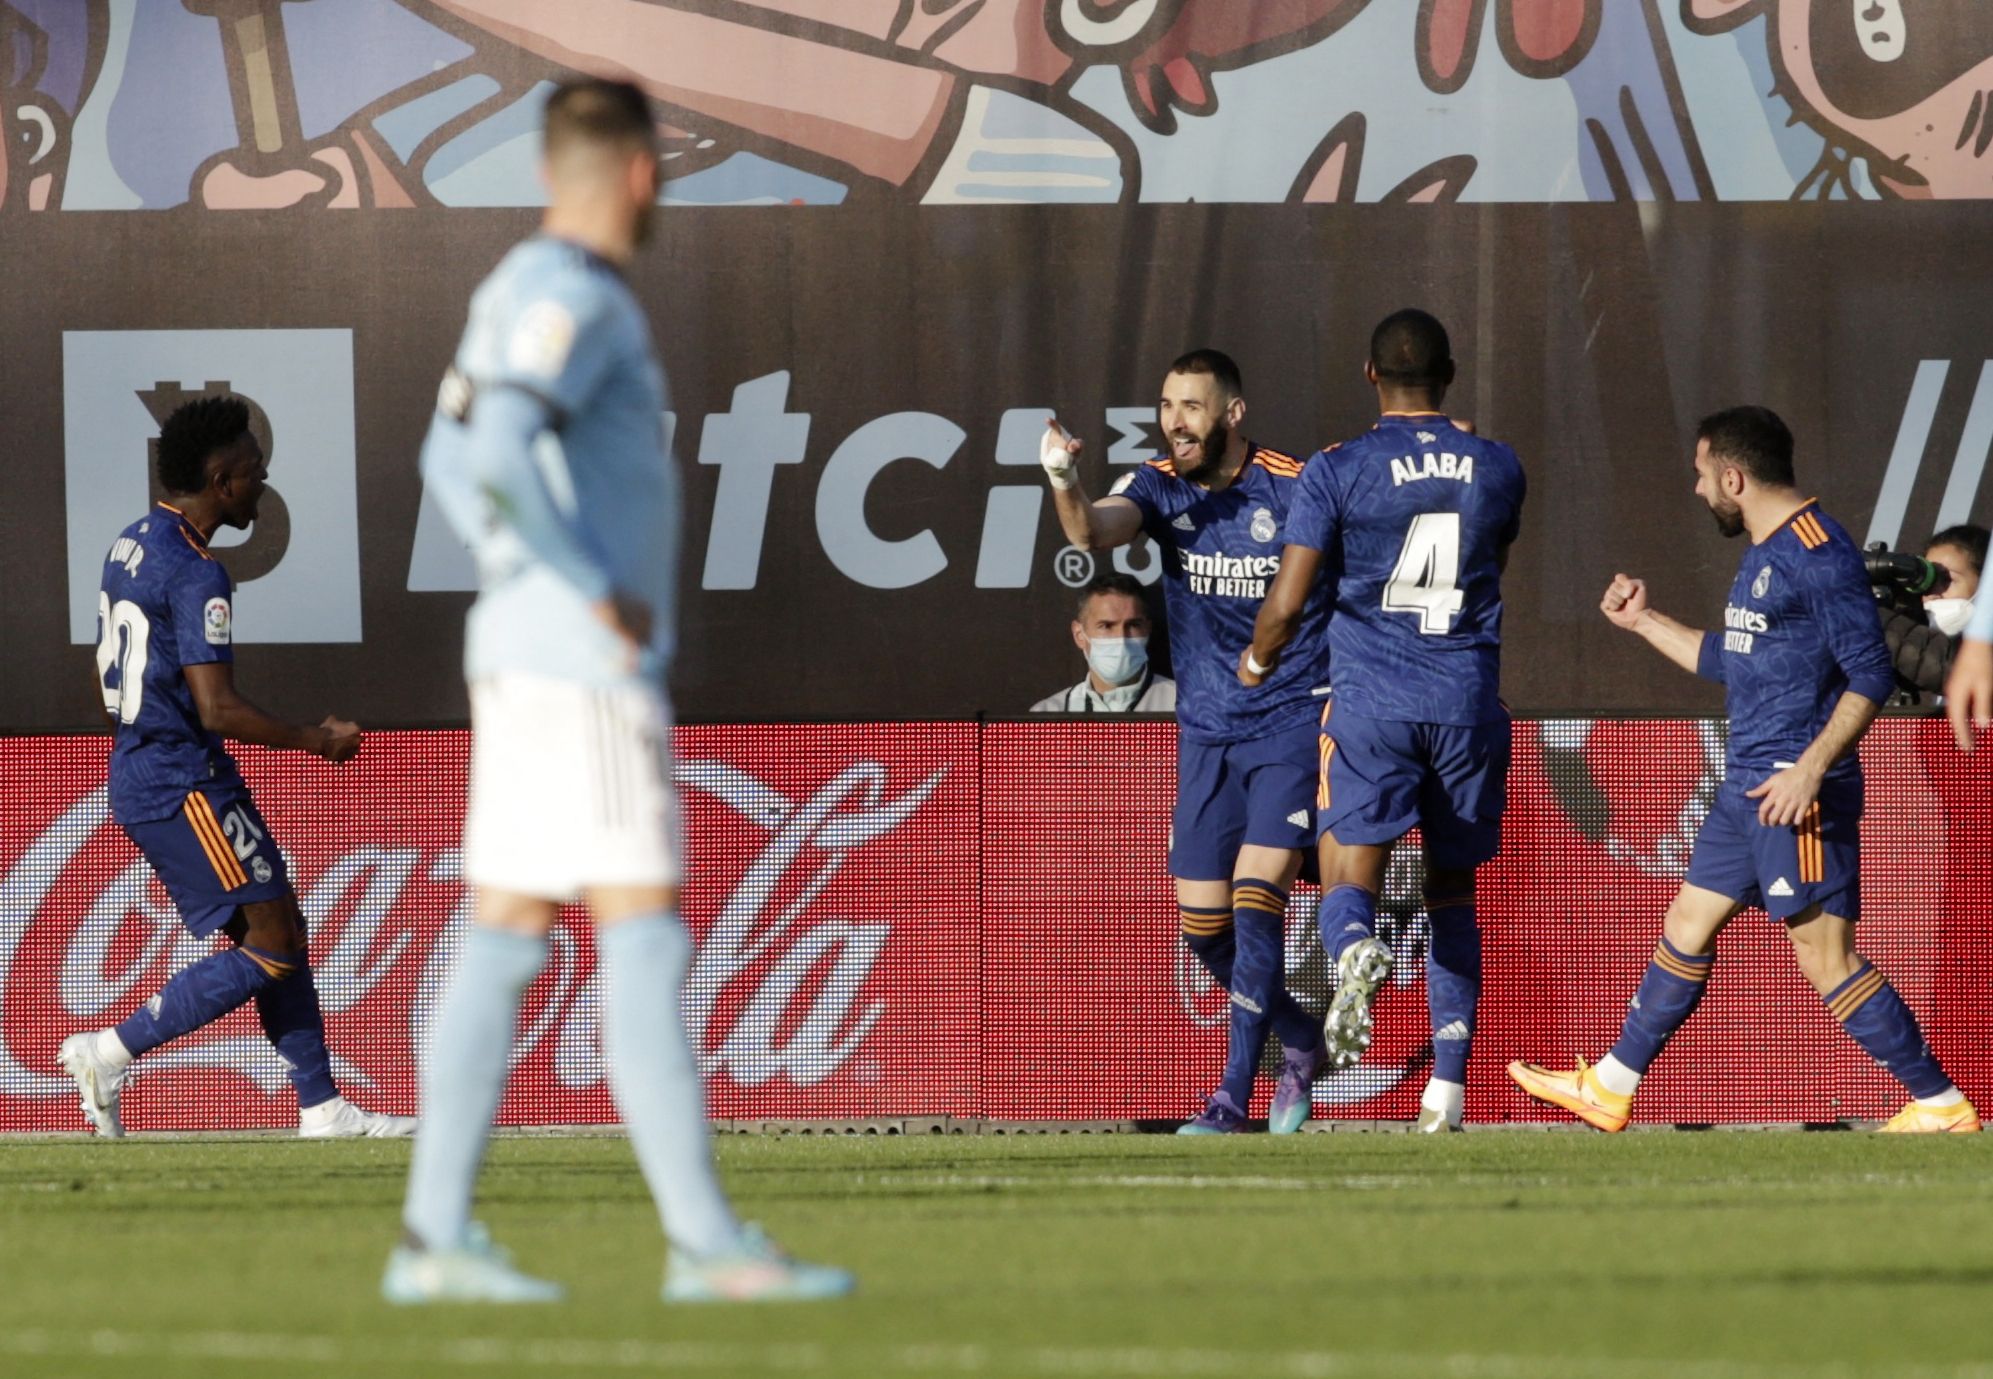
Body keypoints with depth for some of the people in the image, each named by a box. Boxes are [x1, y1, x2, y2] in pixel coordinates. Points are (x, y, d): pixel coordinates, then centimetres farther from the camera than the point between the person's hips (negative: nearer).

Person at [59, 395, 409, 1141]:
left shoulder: (130, 545, 11)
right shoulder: (196, 575, -19)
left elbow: (106, 674, 20)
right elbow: (217, 709, -23)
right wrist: (315, 740, -10)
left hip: (137, 775, 10)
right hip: (185, 785, -10)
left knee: (278, 932, 12)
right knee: (270, 947, -5)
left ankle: (321, 1106, 12)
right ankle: (111, 1052, -7)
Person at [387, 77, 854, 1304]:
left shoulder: (519, 290, 15)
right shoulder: (572, 297, -14)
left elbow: (450, 462, 25)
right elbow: (498, 452, -28)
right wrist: (596, 595, -21)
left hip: (528, 660, 10)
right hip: (583, 670, -10)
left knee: (505, 947, 8)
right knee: (644, 945, -9)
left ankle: (438, 1240, 6)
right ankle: (707, 1245, -10)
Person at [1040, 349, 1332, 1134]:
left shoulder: (1296, 492, -12)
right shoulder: (1160, 489, -3)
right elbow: (1093, 533, -23)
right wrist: (1065, 483, -44)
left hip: (1292, 724, -5)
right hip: (1205, 735, 5)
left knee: (1256, 899, -17)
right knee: (1203, 926, 7)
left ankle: (1233, 1099, -15)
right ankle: (1300, 1041, 32)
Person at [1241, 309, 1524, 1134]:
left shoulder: (1338, 472, -5)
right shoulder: (1496, 468, 6)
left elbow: (1286, 605, -5)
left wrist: (1256, 661, 15)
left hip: (1371, 698, -3)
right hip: (1469, 697, 3)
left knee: (1350, 878, -3)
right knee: (1453, 892, 13)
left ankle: (1356, 948, -40)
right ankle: (1449, 1084, 8)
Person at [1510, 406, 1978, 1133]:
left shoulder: (1819, 553, -15)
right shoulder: (1764, 555, 16)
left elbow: (1870, 673, -20)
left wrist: (1810, 769, -27)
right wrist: (1643, 622, 31)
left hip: (1795, 792, -10)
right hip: (1747, 785, 10)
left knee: (1826, 957, -10)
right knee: (1687, 928, 16)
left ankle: (1940, 1103, -6)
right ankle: (1610, 1088, 25)